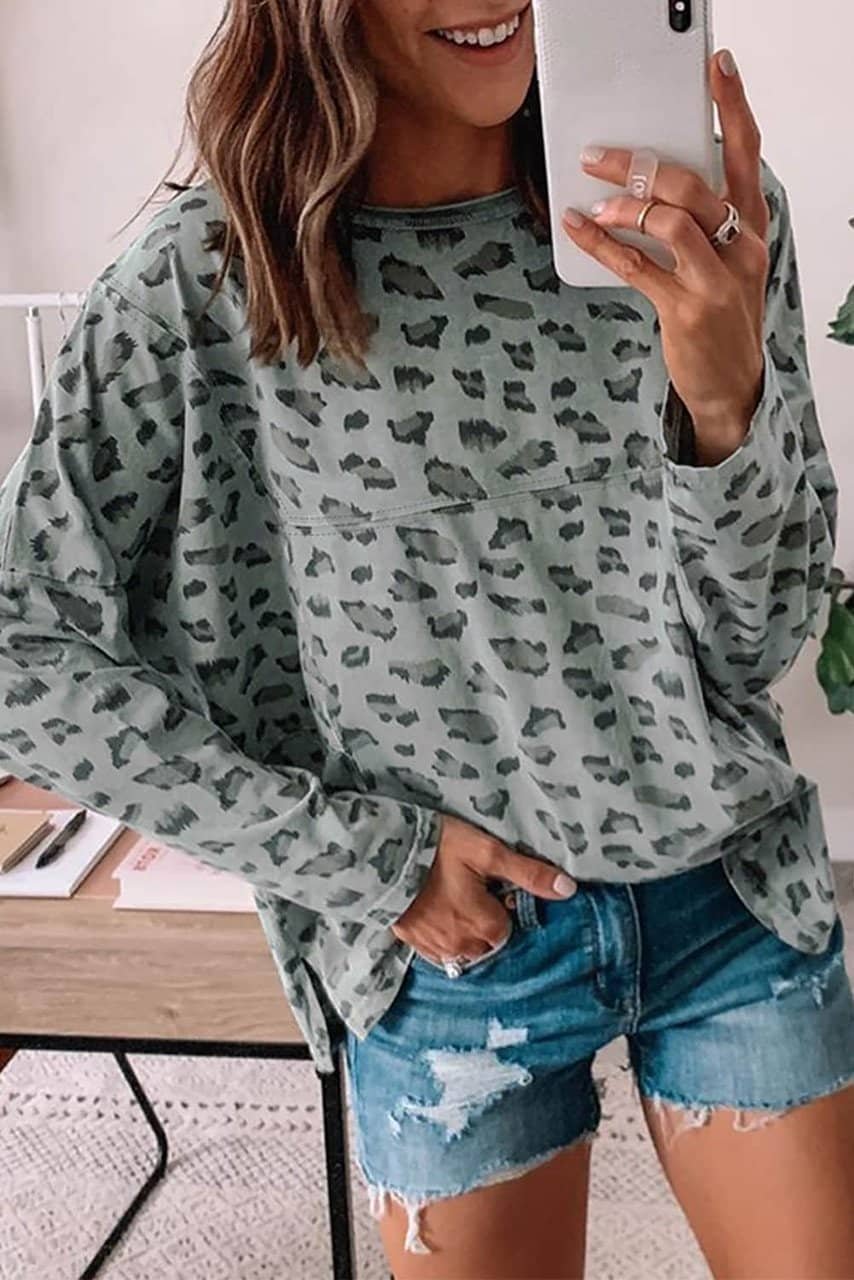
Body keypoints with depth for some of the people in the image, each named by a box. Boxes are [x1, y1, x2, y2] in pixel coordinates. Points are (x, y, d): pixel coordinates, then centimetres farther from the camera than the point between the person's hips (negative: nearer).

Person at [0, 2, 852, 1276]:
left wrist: (729, 397, -28)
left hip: (731, 896, 2)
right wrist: (360, 855, -12)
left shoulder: (707, 216, -9)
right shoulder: (208, 283, -15)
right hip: (457, 940, -2)